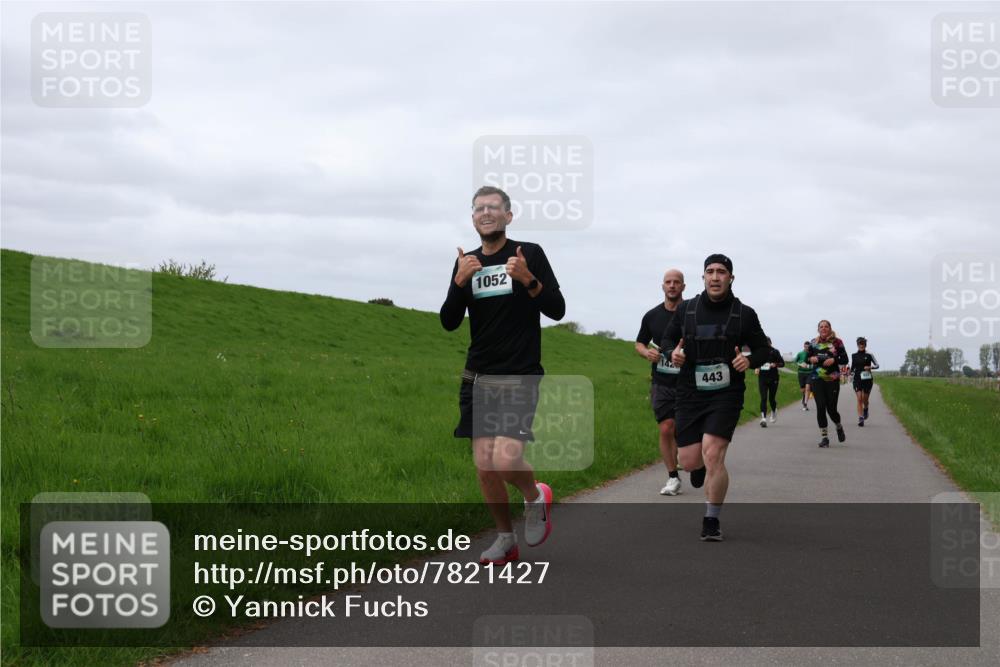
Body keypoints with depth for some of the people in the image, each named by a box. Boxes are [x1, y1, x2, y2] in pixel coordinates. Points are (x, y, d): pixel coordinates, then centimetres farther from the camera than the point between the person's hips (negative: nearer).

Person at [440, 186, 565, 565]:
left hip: (519, 377, -5)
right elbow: (449, 322, 4)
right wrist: (460, 282, -12)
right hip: (478, 377, 5)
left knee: (505, 460, -18)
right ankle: (506, 540, 18)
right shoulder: (467, 263, 10)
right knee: (484, 463, 2)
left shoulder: (530, 254, -3)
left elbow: (557, 310, -5)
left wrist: (528, 280, -22)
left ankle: (536, 498, 13)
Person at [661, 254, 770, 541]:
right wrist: (673, 352, -7)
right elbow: (667, 339, 17)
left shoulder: (744, 314, 1)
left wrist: (749, 360, -13)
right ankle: (701, 467, 42)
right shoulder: (685, 309, 4)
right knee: (689, 460, 1)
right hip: (690, 394, 2)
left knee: (713, 455, -18)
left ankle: (712, 520, -3)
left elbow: (762, 348, 10)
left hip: (726, 395, -2)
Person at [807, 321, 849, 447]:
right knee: (820, 407, -5)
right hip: (817, 379, 2)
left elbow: (845, 360, 0)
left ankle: (839, 428, 32)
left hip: (832, 380, -2)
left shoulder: (837, 342, 0)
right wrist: (811, 359, -6)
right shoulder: (813, 343, 9)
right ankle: (824, 437, 2)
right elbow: (808, 357, 17)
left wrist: (834, 360, -18)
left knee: (831, 408, -1)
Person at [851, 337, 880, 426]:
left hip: (867, 379, -1)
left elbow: (877, 365, 3)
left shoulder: (869, 355, 0)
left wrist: (870, 367, -15)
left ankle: (866, 409, 41)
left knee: (865, 399, 6)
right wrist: (851, 373, 2)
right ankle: (860, 418, -14)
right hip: (857, 379, 1)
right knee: (859, 399, -10)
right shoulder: (854, 355, 7)